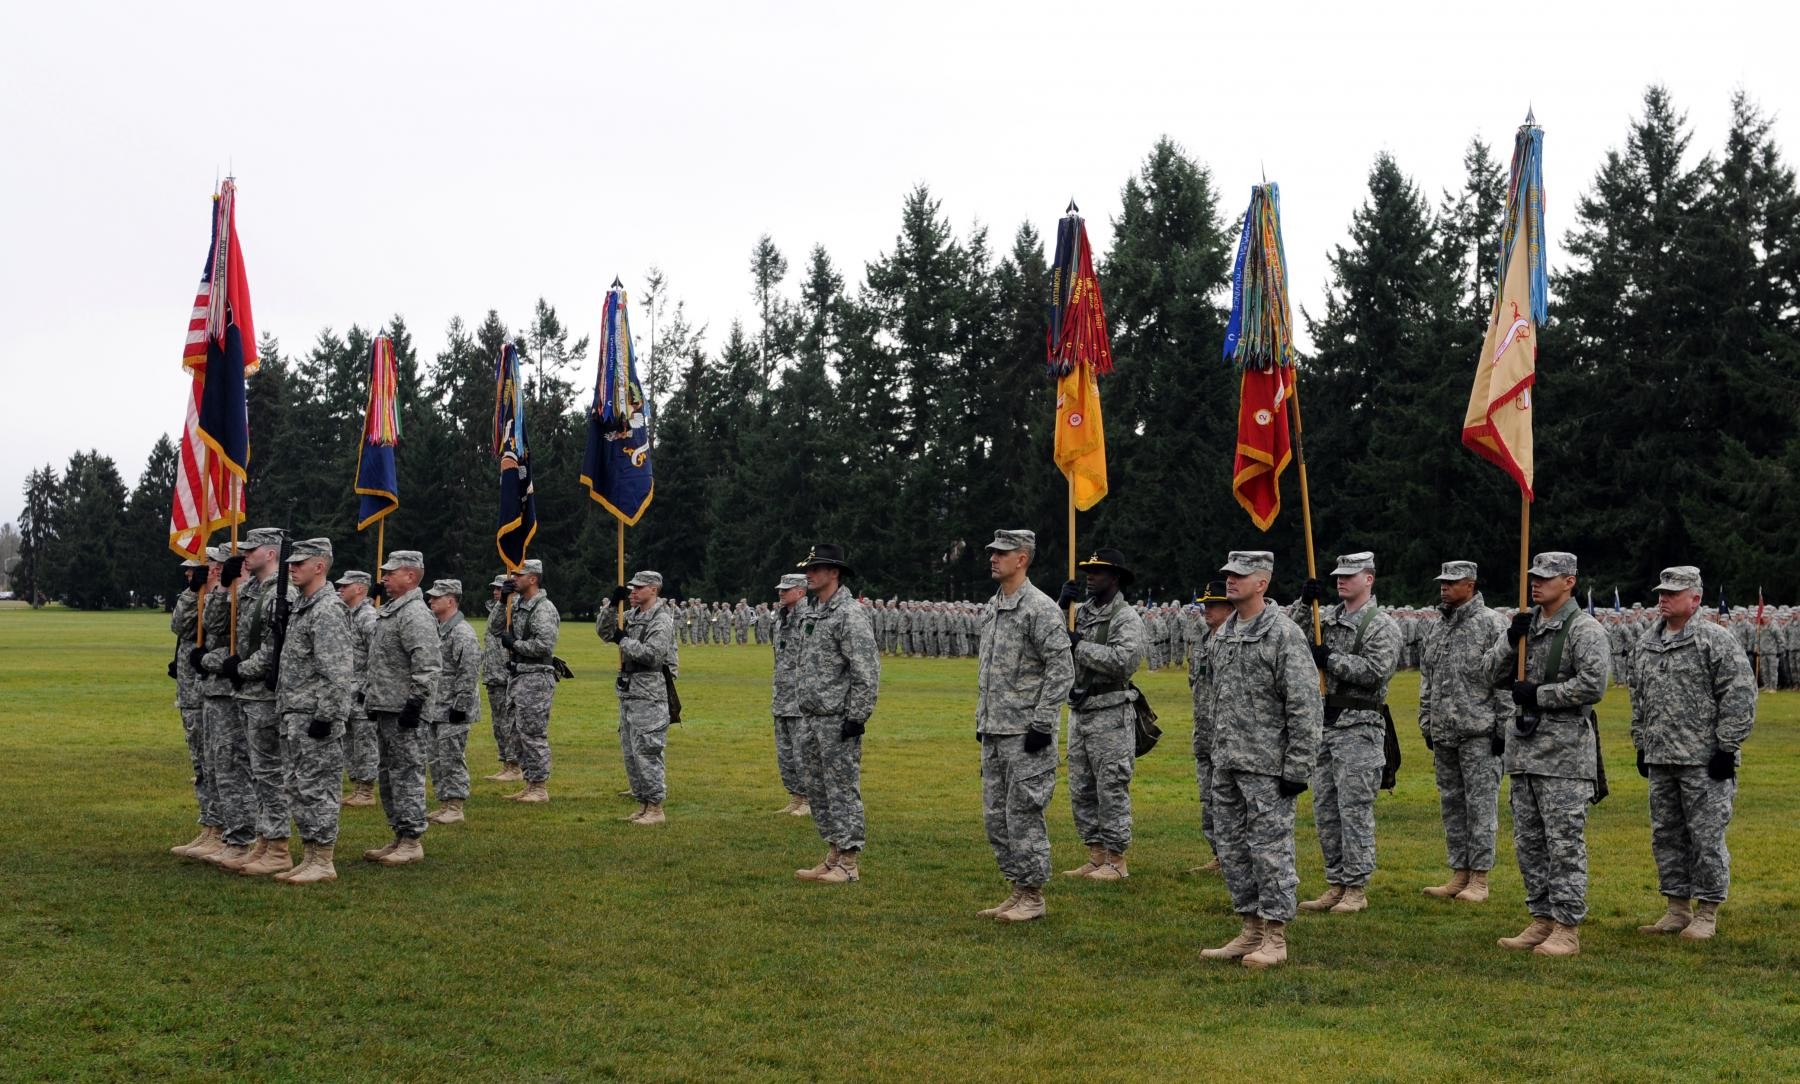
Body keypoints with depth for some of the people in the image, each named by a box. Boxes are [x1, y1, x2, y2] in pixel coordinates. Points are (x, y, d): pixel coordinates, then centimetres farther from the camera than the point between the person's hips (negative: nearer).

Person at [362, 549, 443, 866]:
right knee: (389, 774, 14)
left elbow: (428, 664, -23)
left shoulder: (415, 614, -14)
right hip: (385, 709, 11)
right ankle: (400, 837, 21)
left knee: (406, 772, -6)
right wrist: (369, 693, 24)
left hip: (403, 710, -11)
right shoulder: (388, 611, 18)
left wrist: (416, 701, -25)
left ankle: (412, 842, -2)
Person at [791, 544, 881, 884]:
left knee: (842, 789, -5)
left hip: (838, 720, -10)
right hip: (810, 718, 10)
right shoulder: (810, 613, 15)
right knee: (817, 790, 14)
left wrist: (857, 716, -20)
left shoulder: (850, 614, -15)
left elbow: (867, 670, -19)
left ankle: (850, 863, 1)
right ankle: (834, 854, 23)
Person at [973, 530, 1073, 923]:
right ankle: (1017, 890, 21)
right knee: (995, 814, 12)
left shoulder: (1040, 608, -13)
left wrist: (1042, 724, -19)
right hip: (994, 734, 9)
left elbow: (1062, 670, -17)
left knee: (1024, 813, -5)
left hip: (1026, 734, -9)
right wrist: (981, 720, 20)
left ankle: (1033, 897, 4)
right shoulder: (992, 608, 15)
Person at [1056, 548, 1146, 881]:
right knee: (1081, 790, 11)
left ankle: (1116, 861, 3)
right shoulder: (1081, 612, 12)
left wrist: (1079, 646, -18)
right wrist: (1060, 606, -7)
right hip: (1079, 713, 8)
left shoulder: (1126, 618, -9)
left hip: (1111, 715, -8)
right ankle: (1096, 857, 20)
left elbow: (1125, 660, -23)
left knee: (1112, 789, -4)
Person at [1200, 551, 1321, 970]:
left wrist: (1298, 768, -17)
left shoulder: (1285, 634, -13)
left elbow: (1305, 706, -15)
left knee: (1270, 848, -3)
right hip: (1226, 763, 8)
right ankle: (1251, 930, 22)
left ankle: (1275, 938, 6)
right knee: (1232, 849, 12)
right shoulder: (1223, 633, 13)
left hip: (1267, 765, -8)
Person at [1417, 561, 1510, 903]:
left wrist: (1503, 727, -14)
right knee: (1451, 804, 11)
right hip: (1444, 734, 8)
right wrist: (1427, 724, 17)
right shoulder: (1439, 628, 16)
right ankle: (1459, 874, 18)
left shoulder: (1492, 624, -8)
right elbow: (1427, 679, 21)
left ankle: (1479, 880, 1)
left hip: (1479, 733, -8)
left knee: (1480, 804, -3)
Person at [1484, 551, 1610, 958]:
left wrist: (1538, 694, -14)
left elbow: (1593, 685, -19)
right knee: (1528, 841, 12)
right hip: (1524, 745, 8)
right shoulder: (1527, 623, 14)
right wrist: (1512, 640, -7)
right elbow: (1494, 672, 11)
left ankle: (1567, 929, 0)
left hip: (1565, 749, -8)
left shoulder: (1585, 630, -9)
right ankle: (1542, 920, 21)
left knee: (1565, 841, -5)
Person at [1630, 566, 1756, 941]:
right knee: (1666, 836, 12)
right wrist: (1641, 746, 19)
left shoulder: (1716, 641, -9)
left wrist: (1727, 748, -14)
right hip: (1660, 759, 7)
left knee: (1706, 836, -2)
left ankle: (1707, 914, 8)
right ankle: (1678, 909, 22)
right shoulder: (1646, 645, 13)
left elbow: (1740, 696, -13)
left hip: (1704, 762, -7)